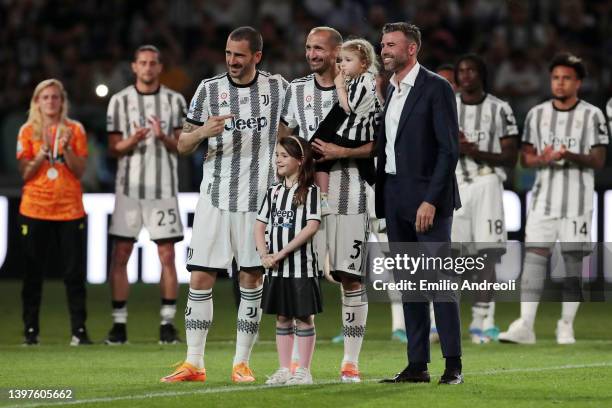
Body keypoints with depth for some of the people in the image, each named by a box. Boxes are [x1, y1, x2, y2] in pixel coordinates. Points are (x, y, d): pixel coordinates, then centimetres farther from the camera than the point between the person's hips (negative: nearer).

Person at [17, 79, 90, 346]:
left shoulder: (75, 130, 5)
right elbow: (25, 173, -1)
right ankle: (31, 331, 7)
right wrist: (43, 152, -16)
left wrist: (66, 148, -15)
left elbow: (80, 171, 0)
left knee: (74, 272, -2)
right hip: (35, 210, 0)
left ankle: (79, 330, 1)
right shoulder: (28, 132, 4)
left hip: (70, 210, 0)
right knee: (33, 273, 2)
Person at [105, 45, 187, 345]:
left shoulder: (174, 101, 6)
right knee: (119, 256, -2)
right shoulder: (120, 101, 5)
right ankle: (119, 324, 4)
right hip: (129, 187, 0)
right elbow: (114, 149, 4)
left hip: (163, 188, 0)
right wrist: (134, 140, -16)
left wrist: (163, 137, -16)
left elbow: (182, 146, 4)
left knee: (167, 256, -1)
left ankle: (168, 323, 5)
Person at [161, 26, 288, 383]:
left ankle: (242, 363, 8)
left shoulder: (278, 88, 3)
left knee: (252, 279, 1)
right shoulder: (209, 89, 3)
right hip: (215, 197, 1)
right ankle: (194, 363, 1)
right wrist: (203, 131, -16)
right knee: (201, 278, -3)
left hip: (259, 198, 0)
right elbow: (183, 145, 4)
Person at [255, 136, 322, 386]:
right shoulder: (273, 192, 12)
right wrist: (264, 255, -6)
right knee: (282, 318, 9)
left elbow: (312, 226, -15)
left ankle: (303, 371, 3)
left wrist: (282, 252, -18)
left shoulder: (310, 191, -5)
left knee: (304, 317, -1)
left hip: (301, 264, -6)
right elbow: (260, 226, 11)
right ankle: (284, 370, 14)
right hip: (276, 268, 6)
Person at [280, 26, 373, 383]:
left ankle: (351, 361, 4)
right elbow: (282, 140, 14)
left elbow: (377, 143, -1)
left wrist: (342, 152, -13)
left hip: (349, 190, -2)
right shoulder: (296, 90, 11)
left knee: (351, 277, -2)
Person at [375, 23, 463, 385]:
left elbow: (449, 148, -13)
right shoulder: (391, 92, 15)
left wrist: (431, 200, -19)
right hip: (395, 198, 7)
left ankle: (453, 365, -5)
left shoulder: (436, 88, -8)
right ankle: (417, 365, 9)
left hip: (427, 197, -7)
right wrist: (382, 198, 7)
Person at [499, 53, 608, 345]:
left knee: (574, 259, 0)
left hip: (577, 200, -2)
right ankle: (525, 325, -11)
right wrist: (541, 159, -12)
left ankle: (566, 325, 7)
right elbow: (525, 157, 10)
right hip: (543, 198, 2)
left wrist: (571, 156, -21)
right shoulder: (537, 114, 10)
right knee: (534, 255, -7)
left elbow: (599, 160, -3)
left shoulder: (592, 115, 1)